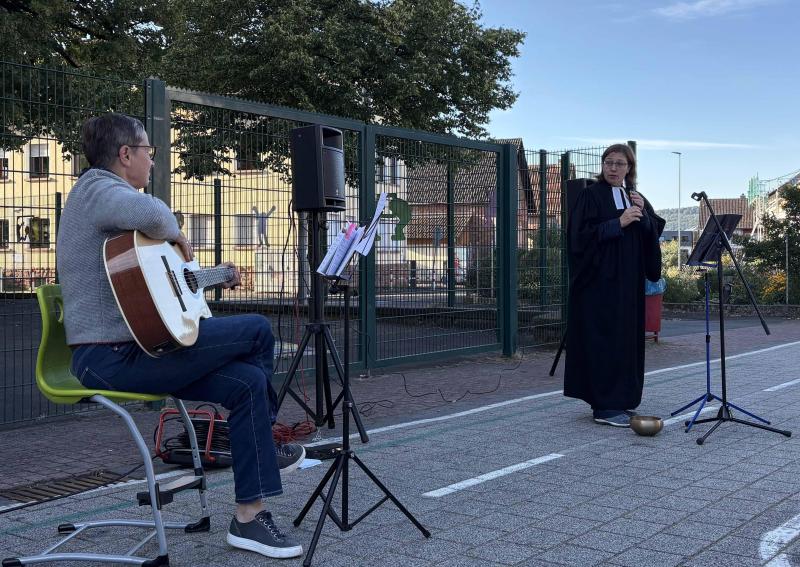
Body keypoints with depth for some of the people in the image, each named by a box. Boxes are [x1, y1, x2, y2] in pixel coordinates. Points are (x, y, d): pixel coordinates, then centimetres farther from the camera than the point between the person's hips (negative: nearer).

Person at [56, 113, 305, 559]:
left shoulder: (105, 192, 23)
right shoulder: (98, 188, -11)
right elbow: (151, 213, -36)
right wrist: (177, 234, -14)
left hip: (135, 347, 11)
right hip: (112, 357, -11)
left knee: (250, 383, 0)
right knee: (258, 330, -8)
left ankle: (250, 517, 5)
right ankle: (266, 437, 16)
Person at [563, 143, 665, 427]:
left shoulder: (636, 197, 16)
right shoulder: (591, 195, -4)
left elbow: (654, 232, 9)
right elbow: (581, 234, -14)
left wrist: (643, 213, -8)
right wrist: (618, 223, -18)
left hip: (629, 281, 7)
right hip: (600, 281, -7)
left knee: (626, 337, 9)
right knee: (604, 338, -9)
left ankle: (622, 397, 18)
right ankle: (604, 405, -6)